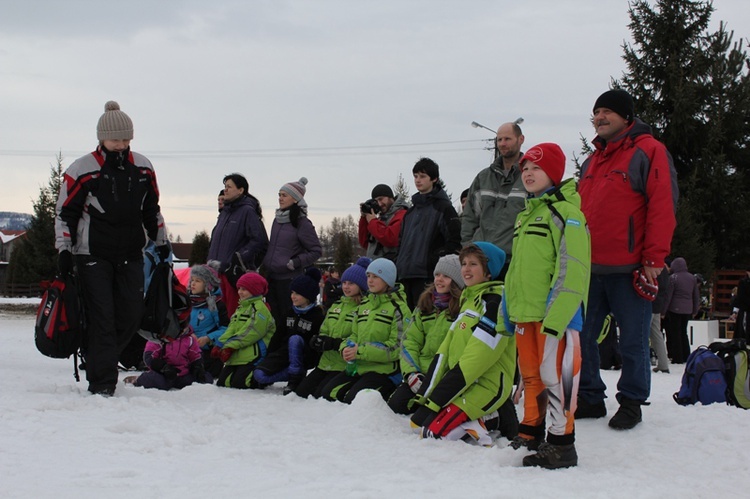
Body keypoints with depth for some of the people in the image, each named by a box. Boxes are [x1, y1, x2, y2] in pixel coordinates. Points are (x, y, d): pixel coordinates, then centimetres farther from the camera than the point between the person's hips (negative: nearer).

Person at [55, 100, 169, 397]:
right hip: (92, 256, -4)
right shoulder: (81, 170, -7)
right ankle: (101, 383, -2)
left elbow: (152, 209, 20)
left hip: (130, 255, 5)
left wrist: (161, 241, 20)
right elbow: (65, 213, -3)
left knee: (130, 317, 1)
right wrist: (64, 250, -9)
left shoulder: (143, 168, 7)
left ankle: (97, 360, 23)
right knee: (101, 318, -8)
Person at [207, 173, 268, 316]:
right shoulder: (225, 212, 18)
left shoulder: (248, 211, -7)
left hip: (236, 273, -8)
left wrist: (236, 260, -14)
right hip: (219, 271, 8)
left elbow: (259, 240, -14)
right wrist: (211, 259, 12)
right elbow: (215, 238, 27)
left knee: (234, 314, -9)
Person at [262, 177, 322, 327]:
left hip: (290, 279, -7)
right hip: (272, 276, 7)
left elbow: (315, 251, -6)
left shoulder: (302, 223, -8)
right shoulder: (277, 220, 13)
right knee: (273, 316, 8)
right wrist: (265, 264, 14)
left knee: (287, 317, -5)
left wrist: (294, 263, -14)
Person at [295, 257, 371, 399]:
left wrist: (334, 343, -25)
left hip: (345, 366, -8)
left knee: (320, 395, -21)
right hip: (325, 363, 8)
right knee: (301, 391, -1)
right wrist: (317, 340, -2)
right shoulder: (336, 305, 18)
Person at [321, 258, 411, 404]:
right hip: (358, 366, 8)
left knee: (352, 400, -24)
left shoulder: (398, 308, -8)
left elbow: (397, 347, -15)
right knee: (328, 393, -6)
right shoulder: (363, 305, 15)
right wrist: (346, 349, -4)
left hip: (385, 369, -8)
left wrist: (360, 351, -20)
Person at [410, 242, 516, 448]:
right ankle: (484, 419, 11)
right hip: (459, 385, 10)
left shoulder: (495, 303, -16)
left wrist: (434, 403, -20)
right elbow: (445, 350, 9)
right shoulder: (468, 299, 15)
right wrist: (424, 396, -1)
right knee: (417, 422, 6)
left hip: (485, 388, -10)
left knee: (433, 430, -22)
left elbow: (473, 361, -21)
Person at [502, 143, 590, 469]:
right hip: (524, 313, 9)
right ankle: (529, 436, 24)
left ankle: (561, 444, -3)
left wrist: (557, 313, -22)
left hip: (555, 313, -9)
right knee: (530, 375, 15)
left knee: (555, 374, -8)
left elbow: (571, 268, -16)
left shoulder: (565, 212, -8)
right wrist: (508, 308, 22)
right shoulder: (525, 216, 21)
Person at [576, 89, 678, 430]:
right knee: (580, 336, 6)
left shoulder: (649, 152, -4)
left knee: (633, 340, 3)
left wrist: (654, 259, -15)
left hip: (628, 269, -7)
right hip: (590, 268, 7)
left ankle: (632, 402, 15)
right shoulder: (592, 161, 18)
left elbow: (662, 207, -10)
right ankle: (590, 398, 17)